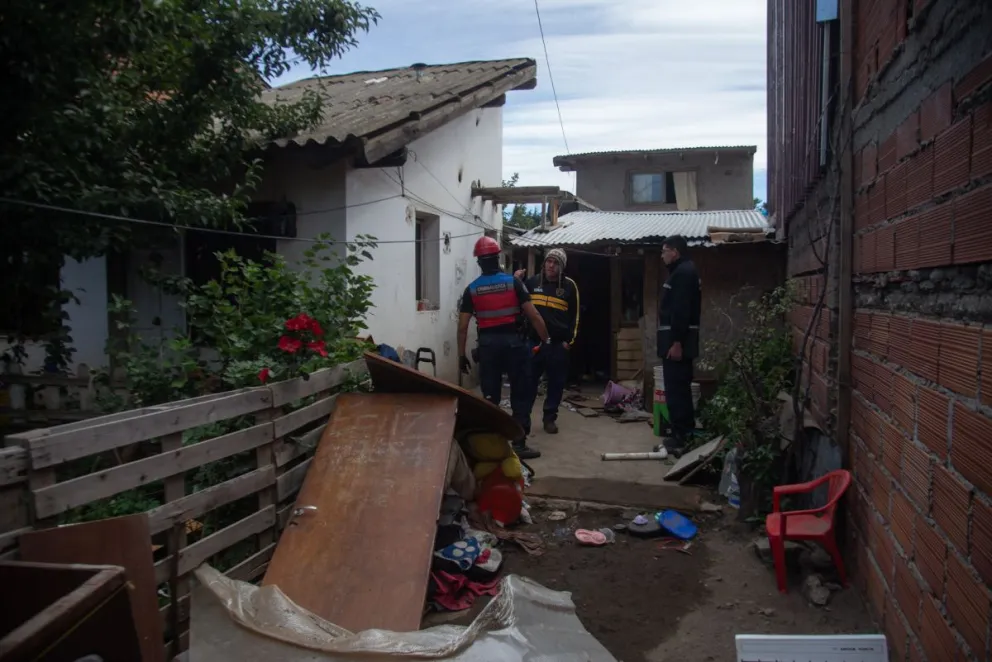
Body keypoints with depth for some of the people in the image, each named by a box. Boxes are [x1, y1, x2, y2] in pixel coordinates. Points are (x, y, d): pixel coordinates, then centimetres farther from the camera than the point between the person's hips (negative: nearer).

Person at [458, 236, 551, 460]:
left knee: (490, 397, 9)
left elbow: (463, 327, 0)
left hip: (488, 344, 2)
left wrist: (461, 355, 8)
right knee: (520, 395, 5)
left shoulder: (471, 289, 1)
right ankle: (519, 445, 5)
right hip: (513, 341, -2)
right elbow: (533, 315, -7)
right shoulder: (513, 282, -4)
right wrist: (545, 340, 4)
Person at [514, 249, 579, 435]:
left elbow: (575, 315, 5)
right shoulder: (532, 282, 5)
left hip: (558, 343, 0)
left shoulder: (569, 286, 2)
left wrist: (569, 340, -2)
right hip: (534, 341, 0)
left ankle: (550, 418, 21)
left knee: (556, 383, 7)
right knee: (528, 381, 0)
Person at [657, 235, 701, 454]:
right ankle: (686, 432, 21)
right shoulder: (684, 271, 19)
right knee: (681, 387, 14)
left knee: (675, 389, -8)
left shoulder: (683, 272, -14)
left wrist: (676, 342, -25)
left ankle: (680, 437, -5)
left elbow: (681, 310, -22)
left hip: (676, 340, -11)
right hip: (679, 339, 11)